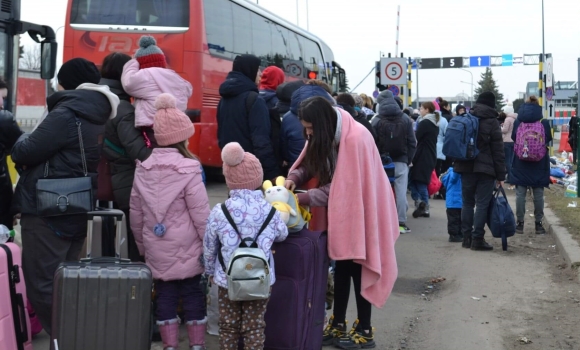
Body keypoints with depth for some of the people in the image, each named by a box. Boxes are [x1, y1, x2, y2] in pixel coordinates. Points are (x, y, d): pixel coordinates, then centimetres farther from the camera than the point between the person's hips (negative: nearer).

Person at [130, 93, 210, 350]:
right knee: (193, 295, 6)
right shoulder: (188, 170, -13)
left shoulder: (142, 170, 4)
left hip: (156, 251, 4)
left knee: (164, 296, 9)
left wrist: (143, 246, 20)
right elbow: (201, 213, -12)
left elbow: (136, 214, 9)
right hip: (187, 250, -4)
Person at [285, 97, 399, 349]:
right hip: (341, 211, 8)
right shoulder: (327, 136, -1)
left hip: (359, 211, -8)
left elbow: (342, 185, -25)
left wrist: (303, 198, -25)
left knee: (358, 268, -1)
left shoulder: (355, 138, -27)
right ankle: (337, 325, 21)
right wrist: (294, 178, -16)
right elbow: (311, 165, 6)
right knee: (341, 267, 12)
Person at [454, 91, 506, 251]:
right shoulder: (492, 122, -5)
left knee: (467, 202, 11)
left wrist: (458, 163, 20)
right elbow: (498, 151, -7)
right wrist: (500, 175, -5)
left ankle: (467, 237, 13)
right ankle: (477, 239, -5)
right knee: (482, 204, -3)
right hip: (485, 169, -5)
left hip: (466, 167, 5)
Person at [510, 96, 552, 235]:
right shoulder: (544, 123, -7)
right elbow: (548, 140, 5)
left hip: (521, 163, 0)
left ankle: (520, 223, 5)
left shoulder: (517, 122, -6)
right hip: (539, 164, 0)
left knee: (520, 194, 5)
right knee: (538, 195, 7)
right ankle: (538, 223, 10)